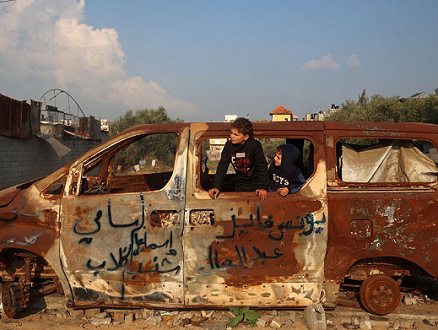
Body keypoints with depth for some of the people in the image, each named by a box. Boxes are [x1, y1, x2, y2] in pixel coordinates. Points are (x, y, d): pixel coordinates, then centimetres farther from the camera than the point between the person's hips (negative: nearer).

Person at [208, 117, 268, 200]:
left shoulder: (255, 145, -21)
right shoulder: (229, 145, -11)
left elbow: (262, 166, -15)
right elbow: (222, 166, -7)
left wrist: (262, 187, -22)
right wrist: (216, 187, -15)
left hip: (255, 185, -3)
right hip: (240, 186, 3)